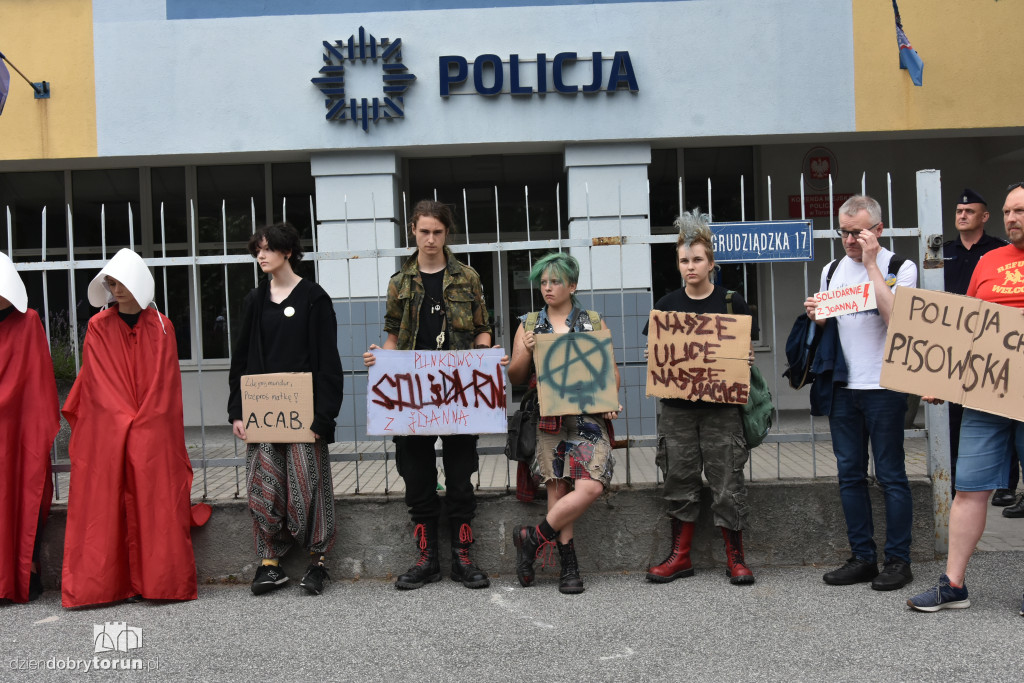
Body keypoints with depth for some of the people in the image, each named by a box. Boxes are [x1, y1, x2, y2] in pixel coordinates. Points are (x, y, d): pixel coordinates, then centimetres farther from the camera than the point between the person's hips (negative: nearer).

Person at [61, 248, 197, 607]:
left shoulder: (161, 328, 6)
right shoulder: (98, 328, 5)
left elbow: (166, 382, 5)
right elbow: (97, 382, 1)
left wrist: (143, 421, -3)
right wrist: (124, 420, -7)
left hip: (154, 436, 0)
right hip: (106, 434, 0)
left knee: (155, 506, -1)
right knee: (106, 506, -1)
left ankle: (157, 581, 3)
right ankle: (107, 582, 3)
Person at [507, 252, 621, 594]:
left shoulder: (593, 322, 10)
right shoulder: (529, 325, 12)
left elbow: (612, 371, 12)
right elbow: (515, 378, 11)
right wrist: (526, 352, -8)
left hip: (588, 416, 0)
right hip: (548, 420, 1)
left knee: (591, 487, -15)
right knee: (557, 489, -1)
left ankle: (533, 539, 2)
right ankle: (568, 566, 10)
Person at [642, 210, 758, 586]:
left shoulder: (732, 302, 2)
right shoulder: (667, 304, 8)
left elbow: (746, 351, 6)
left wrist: (745, 359, -15)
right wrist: (654, 357, -8)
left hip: (721, 404, -2)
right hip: (677, 405, 2)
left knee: (727, 481, 0)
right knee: (680, 479, 7)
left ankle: (735, 558, 12)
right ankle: (680, 556, 18)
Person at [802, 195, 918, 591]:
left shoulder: (900, 268, -3)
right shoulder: (832, 270, 14)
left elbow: (895, 320, -19)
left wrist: (872, 264, -16)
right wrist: (815, 316, -1)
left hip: (884, 386, -5)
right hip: (842, 387, 6)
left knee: (890, 475, 0)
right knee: (850, 475, 9)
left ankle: (897, 560, 10)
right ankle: (862, 558, 18)